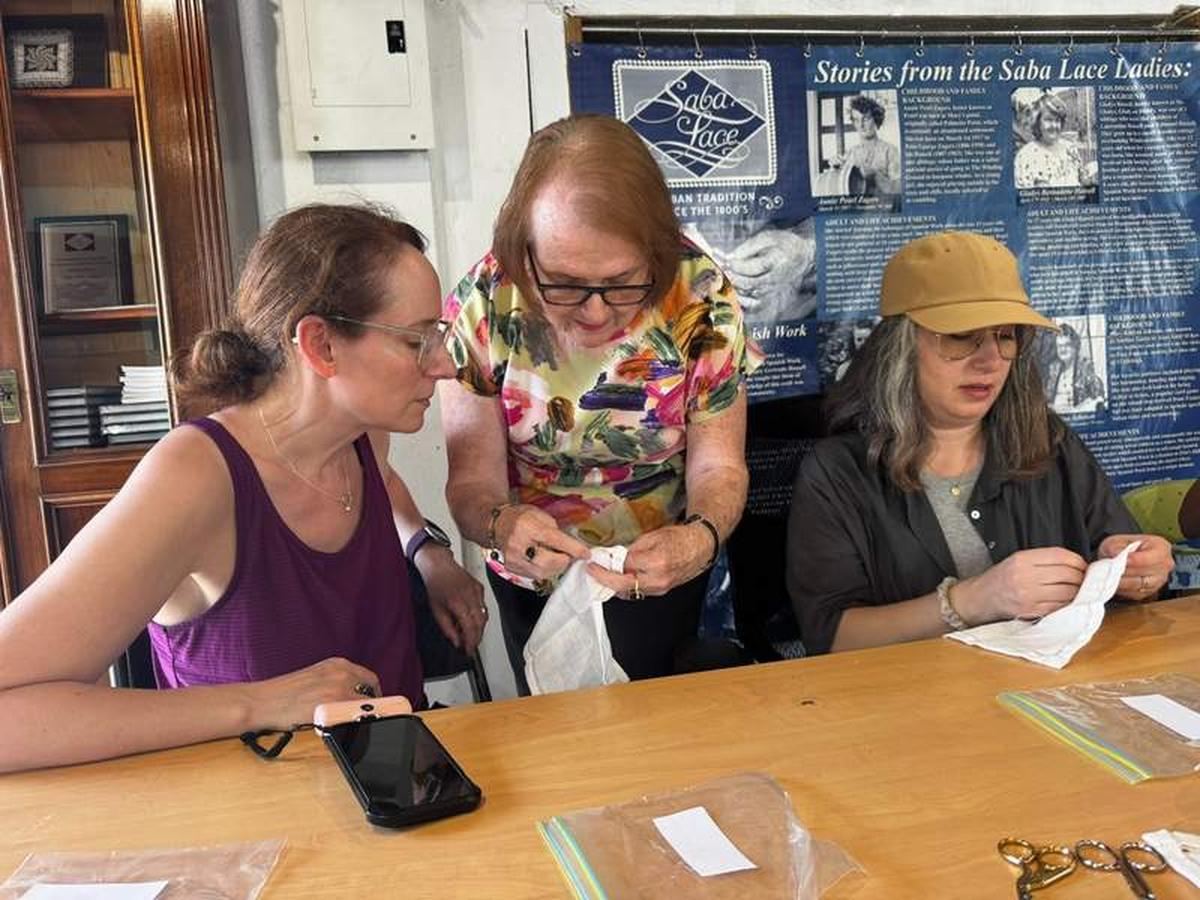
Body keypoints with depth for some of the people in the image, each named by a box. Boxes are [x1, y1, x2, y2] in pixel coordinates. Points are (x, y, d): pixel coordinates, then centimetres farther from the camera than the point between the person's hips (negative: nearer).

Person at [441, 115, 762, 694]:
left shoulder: (701, 299, -23)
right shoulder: (482, 304, -23)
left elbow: (718, 466, -15)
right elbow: (472, 479, -21)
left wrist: (702, 537, -38)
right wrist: (499, 523, -45)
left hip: (661, 575, -1)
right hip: (531, 581, 1)